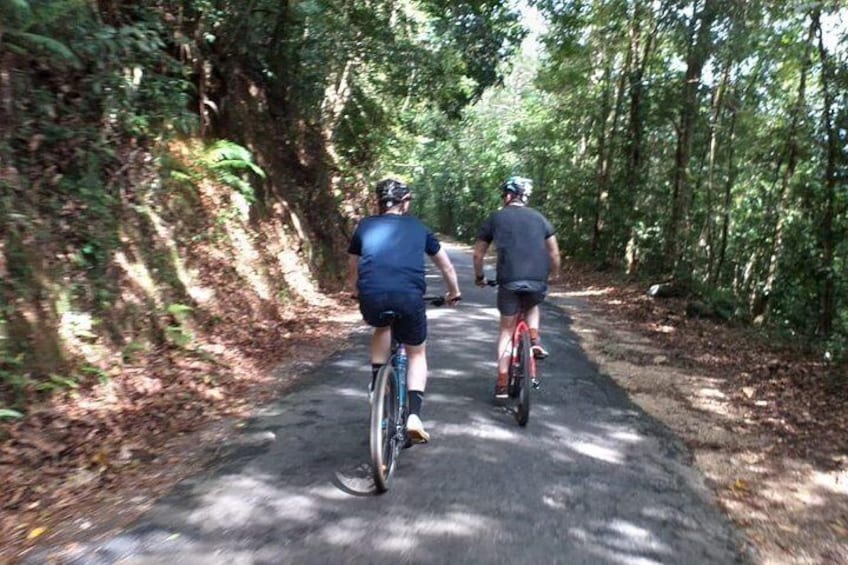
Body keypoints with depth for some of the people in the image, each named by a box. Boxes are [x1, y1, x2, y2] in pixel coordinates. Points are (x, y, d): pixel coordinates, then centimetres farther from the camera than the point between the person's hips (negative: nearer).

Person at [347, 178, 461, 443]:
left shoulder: (365, 226, 23)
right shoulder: (418, 227, 23)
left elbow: (352, 271, 34)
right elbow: (446, 266, 33)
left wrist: (357, 294, 54)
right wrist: (454, 293, 49)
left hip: (372, 297, 1)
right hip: (409, 297, -1)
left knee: (381, 328, 35)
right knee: (417, 353, 21)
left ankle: (376, 384, 28)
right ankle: (414, 415, 7)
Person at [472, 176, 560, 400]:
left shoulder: (495, 218, 11)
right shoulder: (539, 218, 16)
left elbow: (478, 254, 13)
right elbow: (554, 251, 16)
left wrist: (479, 277, 29)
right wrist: (554, 274, 33)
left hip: (509, 280, -1)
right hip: (538, 280, 2)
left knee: (506, 329, 14)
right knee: (532, 307, 35)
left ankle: (502, 383, 10)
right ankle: (535, 340, 11)